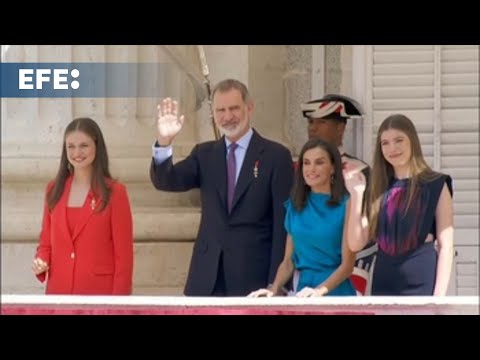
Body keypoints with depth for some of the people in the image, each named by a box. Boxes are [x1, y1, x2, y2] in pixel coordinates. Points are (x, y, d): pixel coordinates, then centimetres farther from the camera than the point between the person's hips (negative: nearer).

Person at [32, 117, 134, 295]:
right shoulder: (54, 189, 7)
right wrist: (41, 261, -5)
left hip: (100, 293, -4)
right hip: (58, 291, 4)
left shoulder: (114, 192, -5)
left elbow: (124, 255, -5)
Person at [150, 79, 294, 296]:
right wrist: (164, 142, -20)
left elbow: (282, 223, -3)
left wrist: (275, 282, -8)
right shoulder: (204, 154, 12)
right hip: (207, 280, 3)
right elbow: (165, 181, -1)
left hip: (253, 278, -3)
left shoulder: (276, 156, -1)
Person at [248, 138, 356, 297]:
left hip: (336, 292, -3)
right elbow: (288, 261, 12)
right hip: (303, 291, 3)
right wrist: (274, 289, -5)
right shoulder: (295, 206, 10)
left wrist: (321, 290, -22)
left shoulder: (346, 205, -4)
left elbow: (347, 265, -8)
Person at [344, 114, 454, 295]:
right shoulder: (378, 191, 13)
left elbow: (446, 246, -5)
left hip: (421, 283, -4)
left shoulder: (436, 185, 1)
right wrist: (356, 194, -2)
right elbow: (356, 243, 6)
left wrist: (439, 298, -13)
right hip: (384, 285, 5)